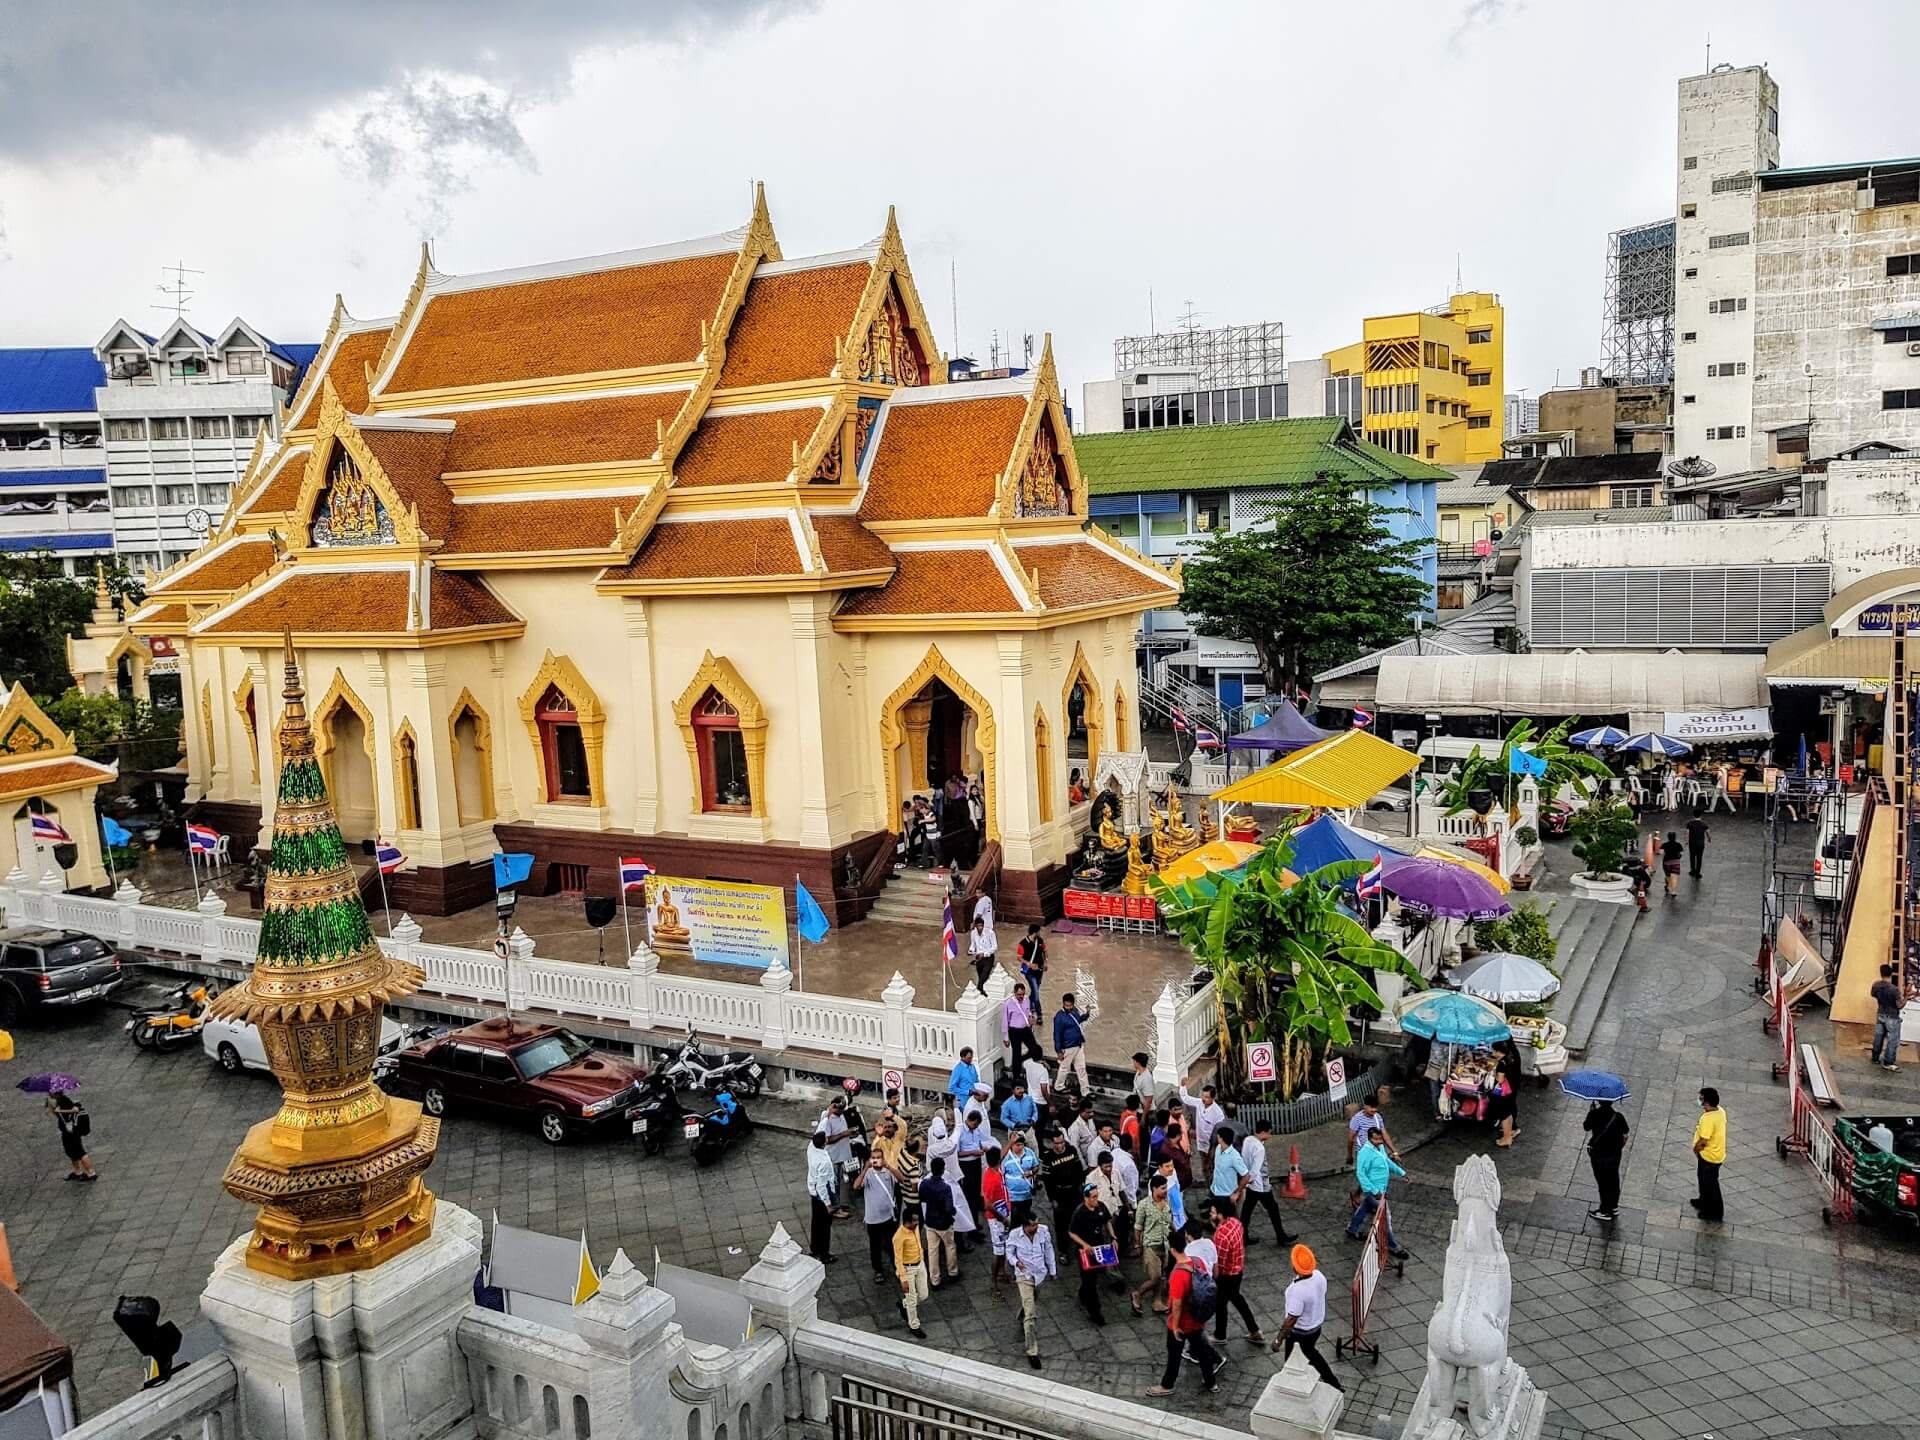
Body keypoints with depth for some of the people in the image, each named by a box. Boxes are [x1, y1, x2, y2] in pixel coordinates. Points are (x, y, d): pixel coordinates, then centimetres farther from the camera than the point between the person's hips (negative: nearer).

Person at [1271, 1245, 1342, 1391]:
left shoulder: (1298, 1291, -38)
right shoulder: (1319, 1276, -16)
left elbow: (1291, 1320, -30)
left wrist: (1279, 1340, -18)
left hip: (1299, 1333, -7)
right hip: (1316, 1327, 7)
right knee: (1310, 1351, 34)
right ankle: (1333, 1383, 44)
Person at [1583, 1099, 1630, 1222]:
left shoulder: (1594, 1115, -25)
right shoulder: (1618, 1117, -16)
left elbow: (1585, 1127, -6)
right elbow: (1625, 1136, -3)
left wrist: (1592, 1109, -2)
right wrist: (1620, 1146, 16)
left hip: (1599, 1155, -3)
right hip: (1615, 1154, 3)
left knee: (1603, 1182, 13)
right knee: (1614, 1180, 22)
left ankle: (1605, 1211, 27)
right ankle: (1614, 1207, 39)